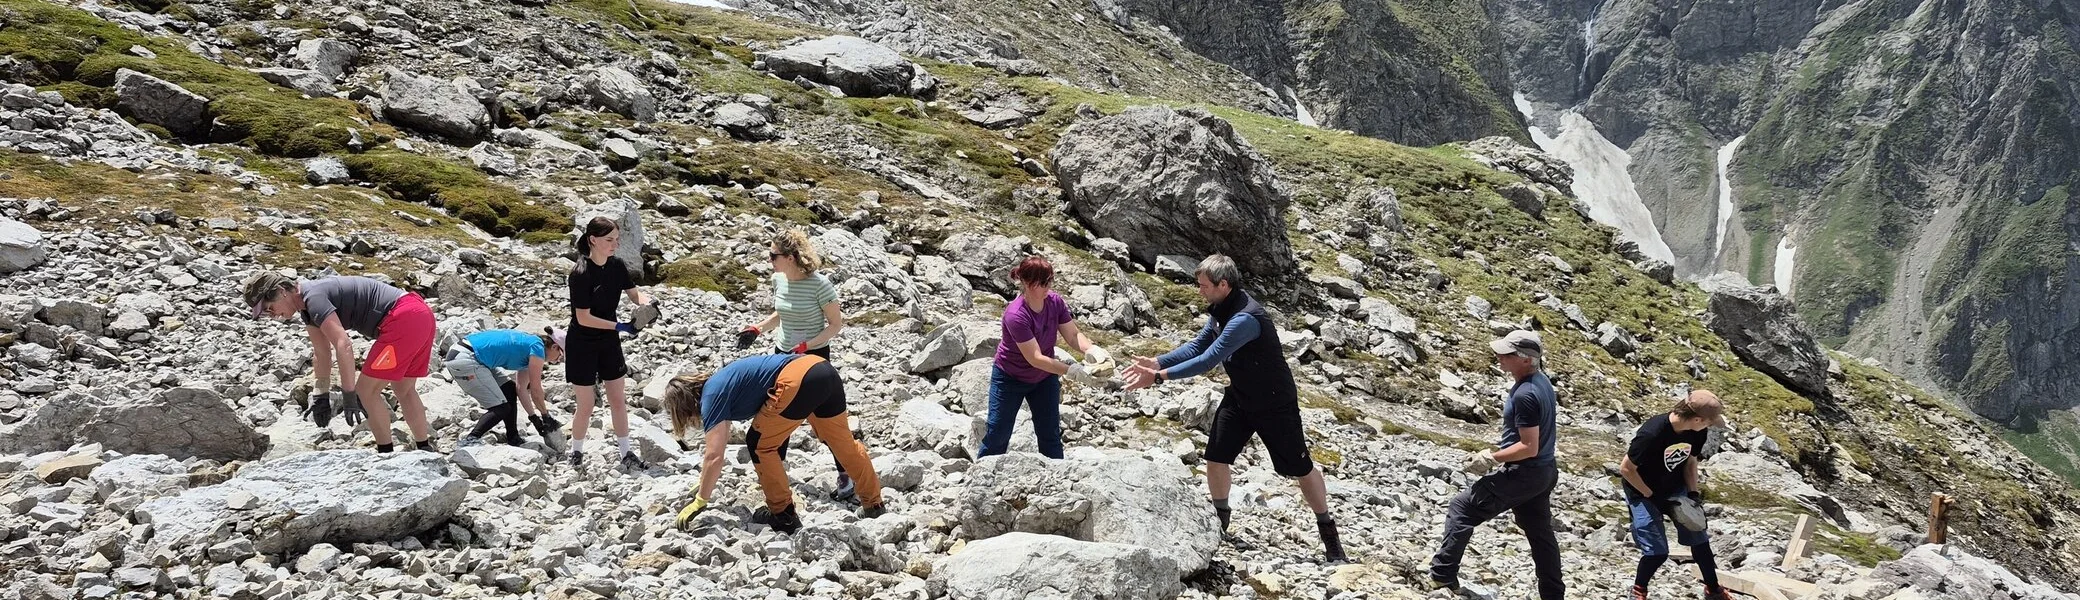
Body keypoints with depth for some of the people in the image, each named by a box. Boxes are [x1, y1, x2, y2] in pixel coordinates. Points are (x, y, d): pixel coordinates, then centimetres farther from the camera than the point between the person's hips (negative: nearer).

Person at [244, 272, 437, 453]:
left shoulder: (313, 297, -12)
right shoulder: (307, 306, 19)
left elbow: (344, 347, -21)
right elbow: (321, 353, 30)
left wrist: (349, 395, -18)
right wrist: (320, 395, 30)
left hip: (402, 319, -10)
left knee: (367, 391, 0)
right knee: (404, 389, 22)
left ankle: (387, 455, 7)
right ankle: (425, 450, 30)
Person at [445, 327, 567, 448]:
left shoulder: (528, 342, 19)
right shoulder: (537, 347, -8)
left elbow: (521, 388, 21)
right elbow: (535, 390, -6)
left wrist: (534, 418, 21)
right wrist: (545, 415, 8)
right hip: (464, 361, -11)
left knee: (510, 389, 17)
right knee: (501, 408, -6)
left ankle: (513, 441, 20)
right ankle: (468, 441, -10)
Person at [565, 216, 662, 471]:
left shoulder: (616, 265, -5)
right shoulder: (581, 273, -24)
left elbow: (634, 293, 5)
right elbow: (583, 318, -24)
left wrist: (647, 303, -18)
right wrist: (621, 327, -28)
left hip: (609, 343, 6)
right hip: (583, 346, -6)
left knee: (618, 401, 11)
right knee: (586, 407, 3)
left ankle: (626, 455, 21)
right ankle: (576, 456, 23)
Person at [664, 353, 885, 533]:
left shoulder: (712, 396, 4)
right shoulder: (718, 383, 30)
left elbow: (713, 456, -2)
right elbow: (720, 440, 43)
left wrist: (700, 501, 7)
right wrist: (704, 484, 52)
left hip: (798, 381, -9)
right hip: (823, 368, 9)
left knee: (760, 445, 10)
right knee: (843, 442, 24)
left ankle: (783, 515, 17)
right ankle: (874, 505, 38)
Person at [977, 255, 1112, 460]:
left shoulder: (1055, 301, -16)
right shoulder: (1016, 315, -34)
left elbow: (1073, 335, -11)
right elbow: (1035, 358, -35)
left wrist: (1092, 350, -33)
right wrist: (1074, 371, -42)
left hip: (1045, 378, 5)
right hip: (1011, 379, -5)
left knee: (1051, 436, 7)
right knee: (998, 437, 4)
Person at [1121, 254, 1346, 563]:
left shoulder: (1245, 318, -34)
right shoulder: (1220, 310, -5)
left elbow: (1207, 360, -35)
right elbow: (1197, 346, 2)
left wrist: (1160, 376, -32)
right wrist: (1157, 362, -12)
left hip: (1275, 401, -8)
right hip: (1239, 396, 8)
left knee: (1299, 466, 3)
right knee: (1216, 457, 2)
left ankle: (1328, 532, 19)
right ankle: (1220, 522, 22)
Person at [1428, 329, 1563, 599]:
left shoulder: (1524, 395, -25)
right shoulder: (1542, 381, 5)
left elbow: (1529, 447, -25)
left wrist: (1491, 458, -18)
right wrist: (1504, 447, 17)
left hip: (1523, 474, -9)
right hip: (1545, 470, 9)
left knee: (1463, 508, 1)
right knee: (1540, 533, 19)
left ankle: (1442, 576, 4)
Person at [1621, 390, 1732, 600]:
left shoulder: (1696, 432, -14)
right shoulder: (1651, 434, -34)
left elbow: (1690, 461, 5)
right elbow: (1626, 469, -24)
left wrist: (1693, 493, -7)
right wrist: (1652, 496, -18)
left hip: (1676, 489, 6)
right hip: (1643, 491, -6)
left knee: (1699, 538, 5)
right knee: (1657, 551, -11)